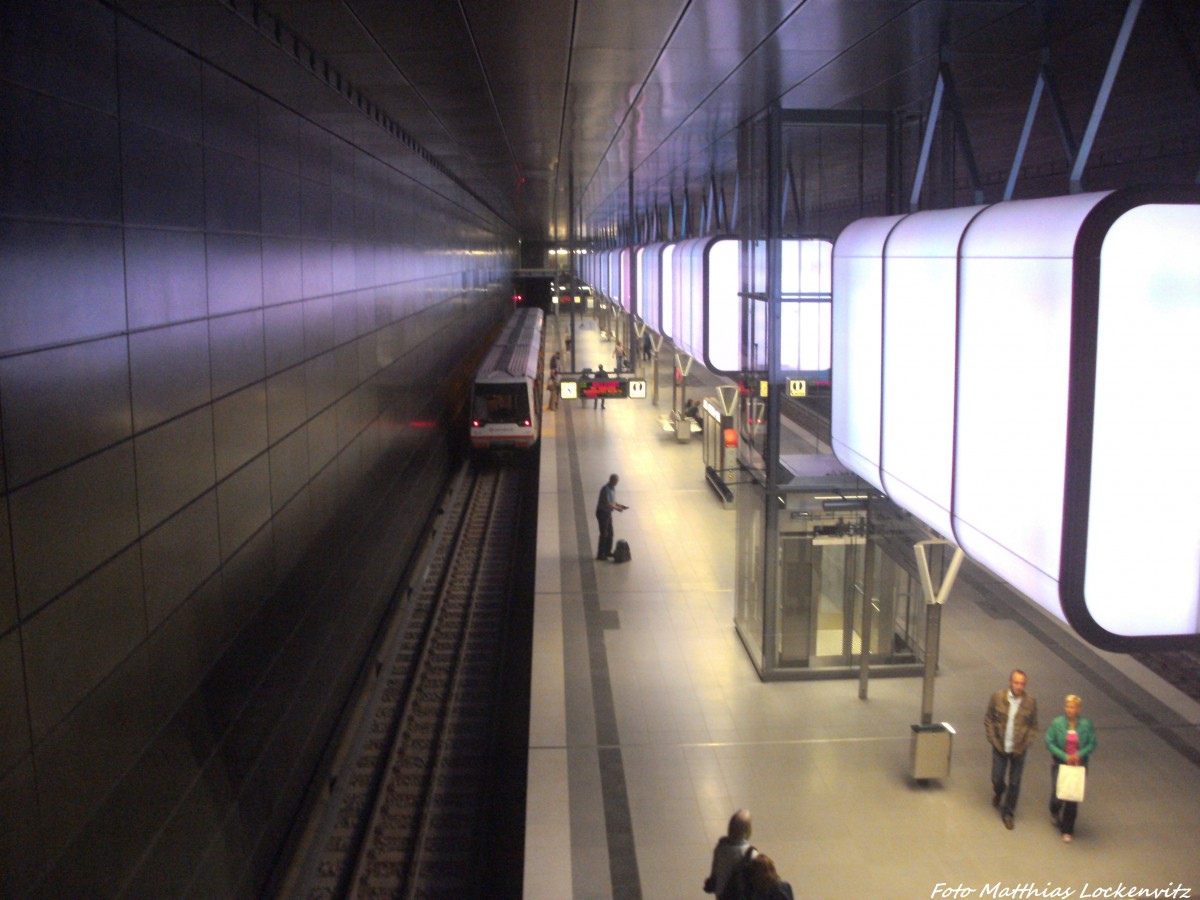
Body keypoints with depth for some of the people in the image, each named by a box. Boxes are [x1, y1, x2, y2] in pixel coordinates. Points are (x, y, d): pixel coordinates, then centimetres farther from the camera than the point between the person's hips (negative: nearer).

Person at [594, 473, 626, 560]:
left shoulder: (612, 488, 8)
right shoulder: (606, 489, -23)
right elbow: (607, 504, -26)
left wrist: (621, 505, 5)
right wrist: (616, 508, -13)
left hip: (608, 513, 9)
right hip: (602, 513, -9)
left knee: (610, 533, 14)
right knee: (604, 534, -5)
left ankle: (607, 551, 25)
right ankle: (600, 554, 1)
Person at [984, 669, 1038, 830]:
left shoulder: (1030, 702, -7)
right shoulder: (997, 697, -9)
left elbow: (1033, 726, 2)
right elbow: (988, 719, 0)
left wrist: (1024, 745, -6)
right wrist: (994, 741, -6)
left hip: (1018, 750, 0)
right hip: (1000, 748, 0)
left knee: (1015, 783, 5)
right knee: (997, 778, 10)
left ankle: (1008, 813, 23)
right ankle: (998, 793, 45)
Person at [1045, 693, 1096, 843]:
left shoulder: (1086, 724, -5)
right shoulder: (1057, 723, -9)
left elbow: (1092, 744, 0)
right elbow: (1049, 742, -7)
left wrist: (1080, 754, -16)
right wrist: (1064, 756, -17)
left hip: (1078, 766, 1)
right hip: (1060, 764, -1)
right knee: (1057, 795, -8)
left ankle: (1067, 831, 21)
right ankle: (1055, 812, 32)